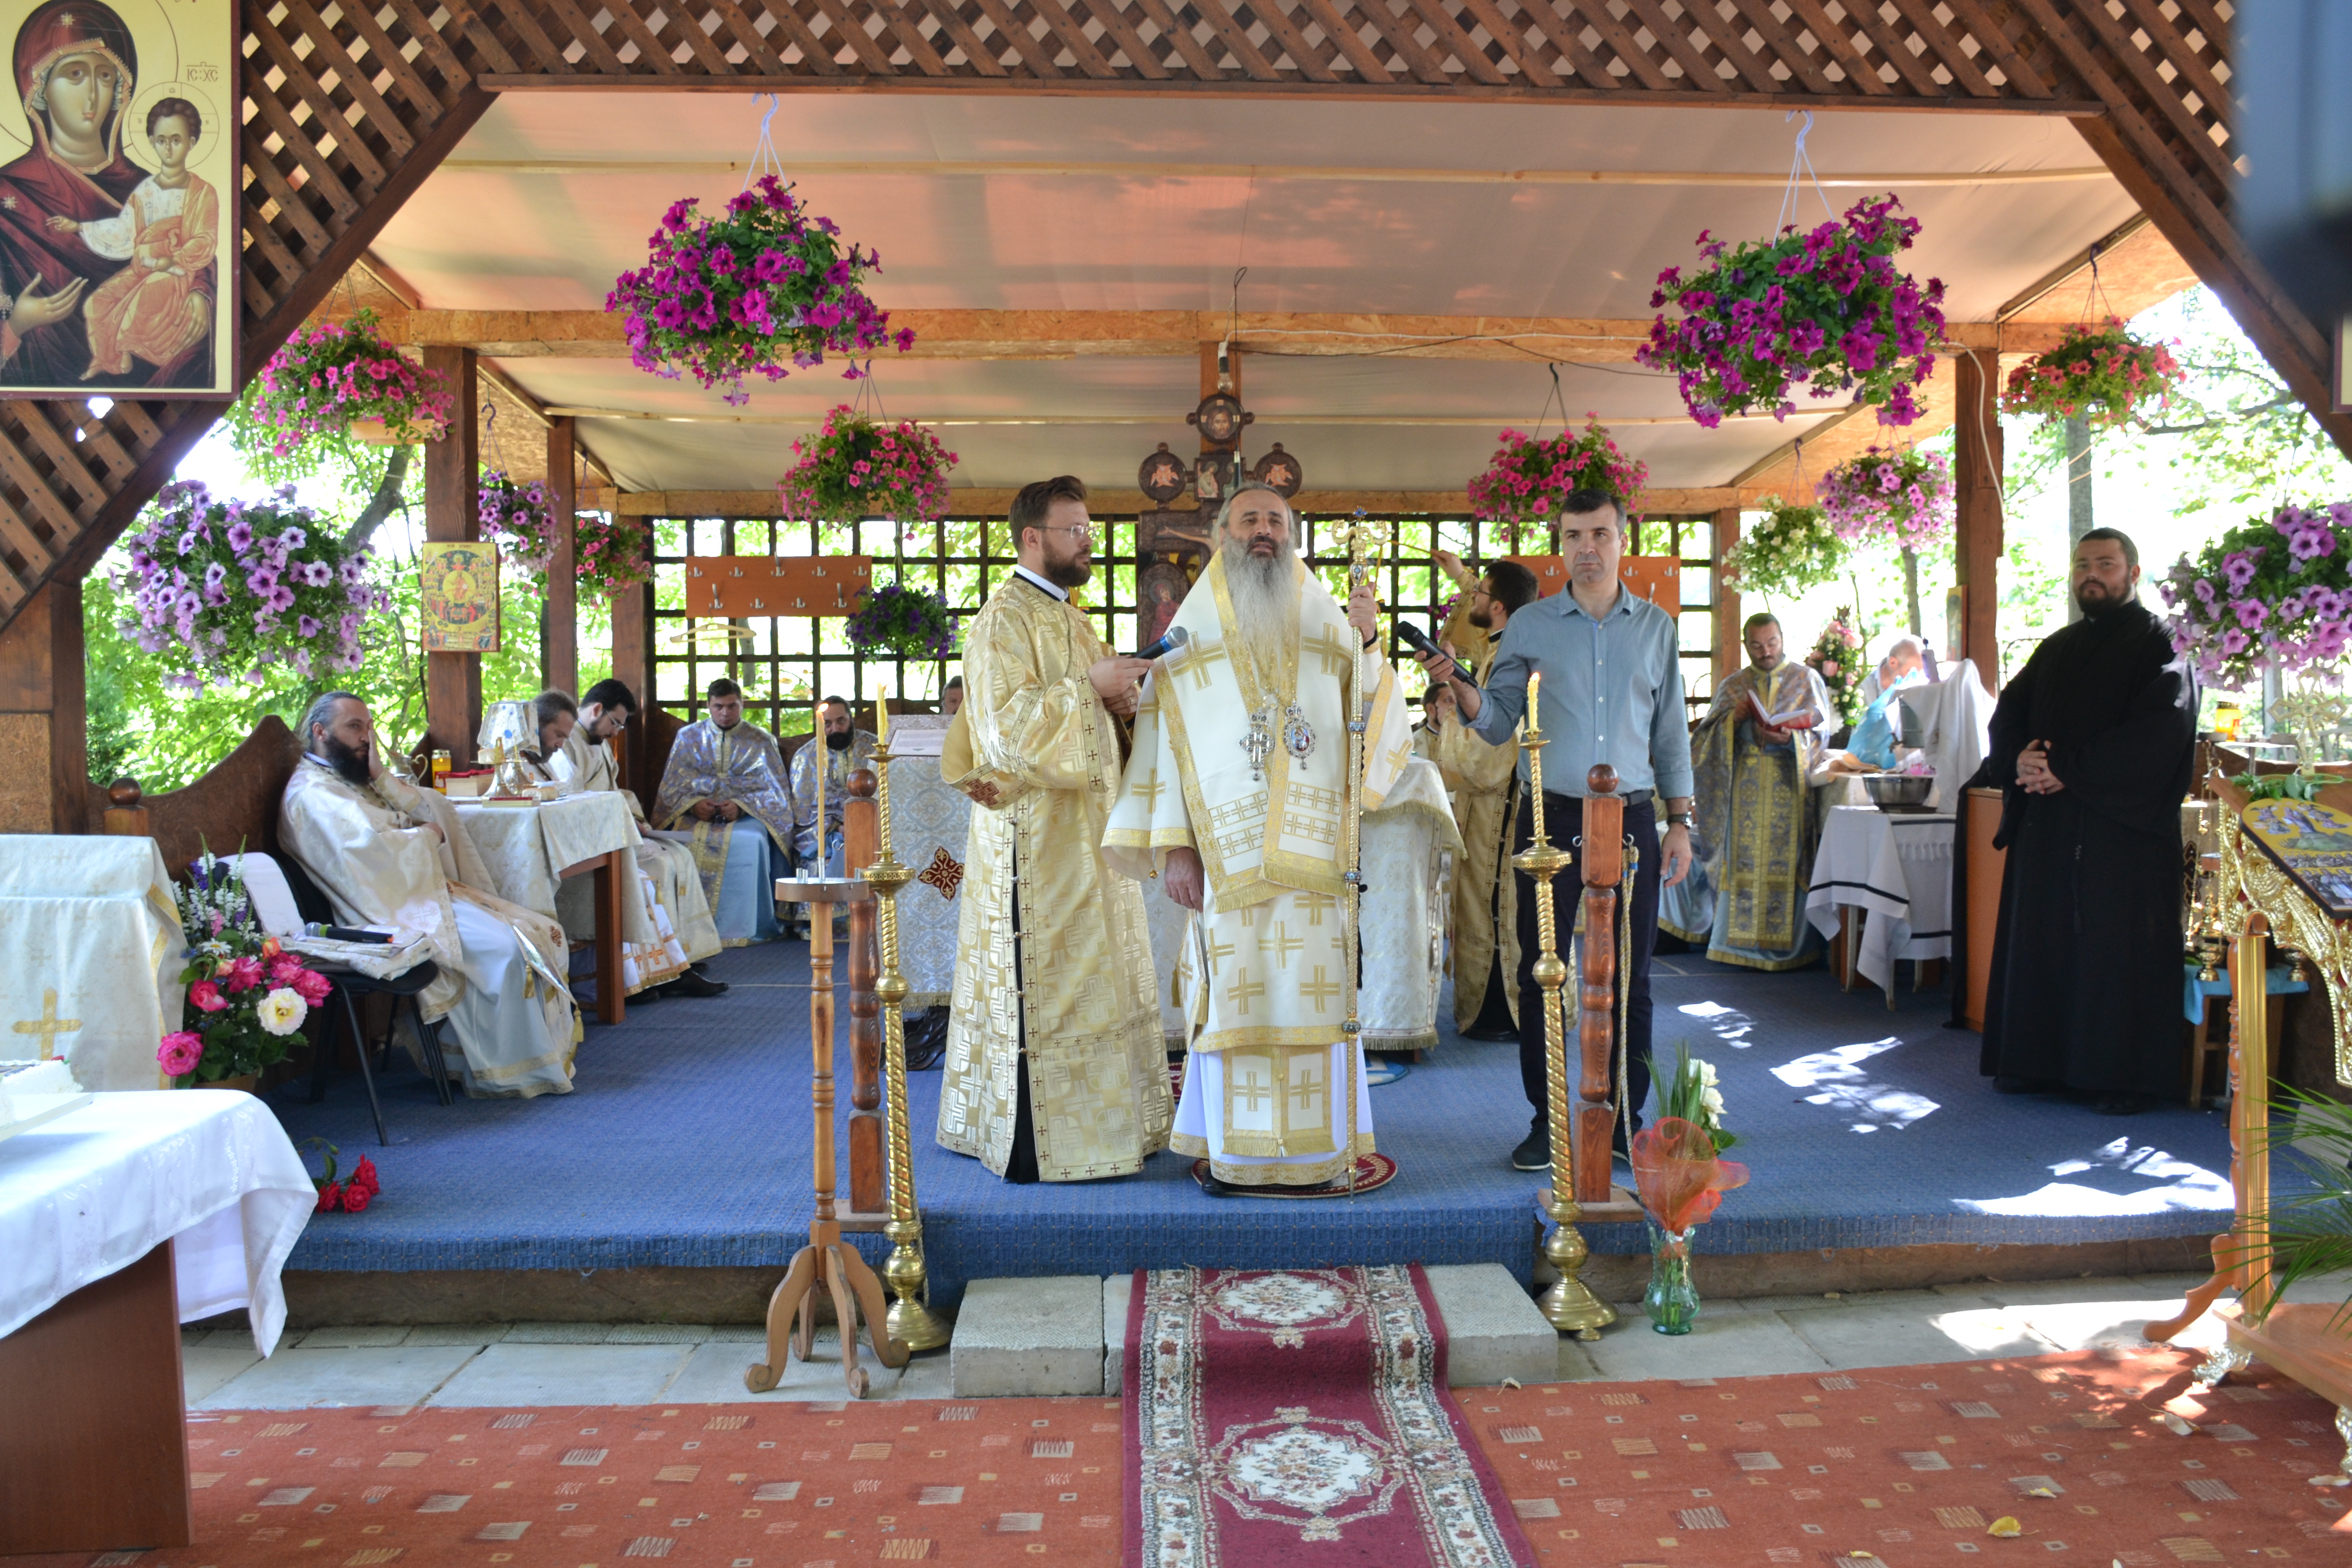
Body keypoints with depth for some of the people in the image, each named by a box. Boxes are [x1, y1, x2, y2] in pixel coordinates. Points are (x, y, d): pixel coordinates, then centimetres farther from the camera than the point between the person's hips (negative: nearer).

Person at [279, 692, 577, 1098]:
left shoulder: (358, 779, 21)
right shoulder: (310, 793, -8)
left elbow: (436, 812, 11)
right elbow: (369, 849, -25)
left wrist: (381, 778, -2)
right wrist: (426, 835, -7)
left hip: (433, 888, 10)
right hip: (397, 907, -10)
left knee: (546, 935, -4)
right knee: (504, 947, -27)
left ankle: (551, 1053, -4)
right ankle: (506, 1073, -16)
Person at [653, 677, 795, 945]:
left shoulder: (761, 740, 11)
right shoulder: (688, 737, 15)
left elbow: (773, 791, 4)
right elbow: (671, 786, 10)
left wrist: (741, 805, -15)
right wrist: (693, 804, -12)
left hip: (746, 815, -1)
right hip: (695, 814, 1)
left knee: (751, 842, -35)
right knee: (682, 842, -32)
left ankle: (743, 927, -29)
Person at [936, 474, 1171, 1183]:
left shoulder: (1069, 617, 17)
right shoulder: (1004, 618, -11)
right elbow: (1003, 726, -21)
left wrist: (1120, 700, 2)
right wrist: (1090, 685, -20)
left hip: (1084, 827, 9)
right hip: (1038, 835, -9)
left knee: (1084, 976, 13)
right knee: (1043, 986, -5)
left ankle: (1091, 1123, 22)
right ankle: (1035, 1144, 3)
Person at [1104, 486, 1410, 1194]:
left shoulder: (1331, 628, 12)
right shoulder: (1189, 642, 8)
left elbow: (1381, 730, 5)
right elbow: (1164, 745, 2)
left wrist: (1368, 647, -8)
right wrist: (1174, 846, -6)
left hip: (1314, 852, 1)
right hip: (1227, 856, -1)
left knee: (1315, 995, 3)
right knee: (1235, 998, 0)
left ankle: (1318, 1147, 15)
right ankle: (1233, 1152, 10)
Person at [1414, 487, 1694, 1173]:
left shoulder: (1656, 627, 10)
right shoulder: (1529, 626, 6)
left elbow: (1671, 732, 12)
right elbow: (1498, 724, 4)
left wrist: (1679, 821, 7)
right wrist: (1458, 686, -15)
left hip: (1631, 817, 1)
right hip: (1551, 818, -1)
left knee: (1628, 977, 4)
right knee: (1543, 974, 0)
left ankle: (1625, 1119, 16)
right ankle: (1547, 1122, 11)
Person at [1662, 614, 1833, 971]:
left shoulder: (1807, 679, 9)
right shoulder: (1733, 685, 14)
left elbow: (1819, 730, 0)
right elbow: (1706, 737, 7)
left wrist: (1789, 738, -20)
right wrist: (1733, 718, -13)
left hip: (1790, 784, -2)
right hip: (1743, 788, 2)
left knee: (1786, 861, -6)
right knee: (1743, 861, 0)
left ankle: (1787, 943, 0)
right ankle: (1743, 941, 6)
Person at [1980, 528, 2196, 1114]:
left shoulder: (2158, 645, -1)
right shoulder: (2056, 649, 18)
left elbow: (2156, 736, -14)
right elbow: (2009, 711, 11)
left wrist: (2068, 769, -18)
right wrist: (2019, 759, -11)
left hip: (2123, 825, -5)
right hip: (2047, 823, 6)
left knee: (2119, 948, -4)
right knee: (2041, 938, 6)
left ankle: (2126, 1075, 4)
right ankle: (2035, 1060, 14)